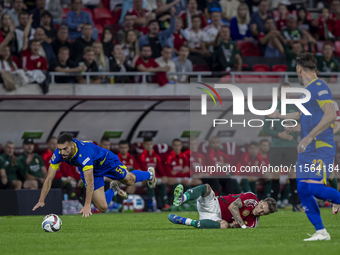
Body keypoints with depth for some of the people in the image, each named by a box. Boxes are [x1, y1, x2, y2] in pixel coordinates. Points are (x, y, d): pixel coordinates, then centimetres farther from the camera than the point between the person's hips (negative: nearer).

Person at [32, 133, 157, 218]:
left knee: (129, 180, 22)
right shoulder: (58, 154, -32)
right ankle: (113, 190, 33)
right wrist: (41, 201, -34)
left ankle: (149, 174, 56)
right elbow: (49, 179, -26)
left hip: (106, 162, -4)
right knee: (102, 207, 0)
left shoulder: (84, 153, -47)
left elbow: (90, 183, -48)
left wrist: (87, 205, -54)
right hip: (91, 170, 4)